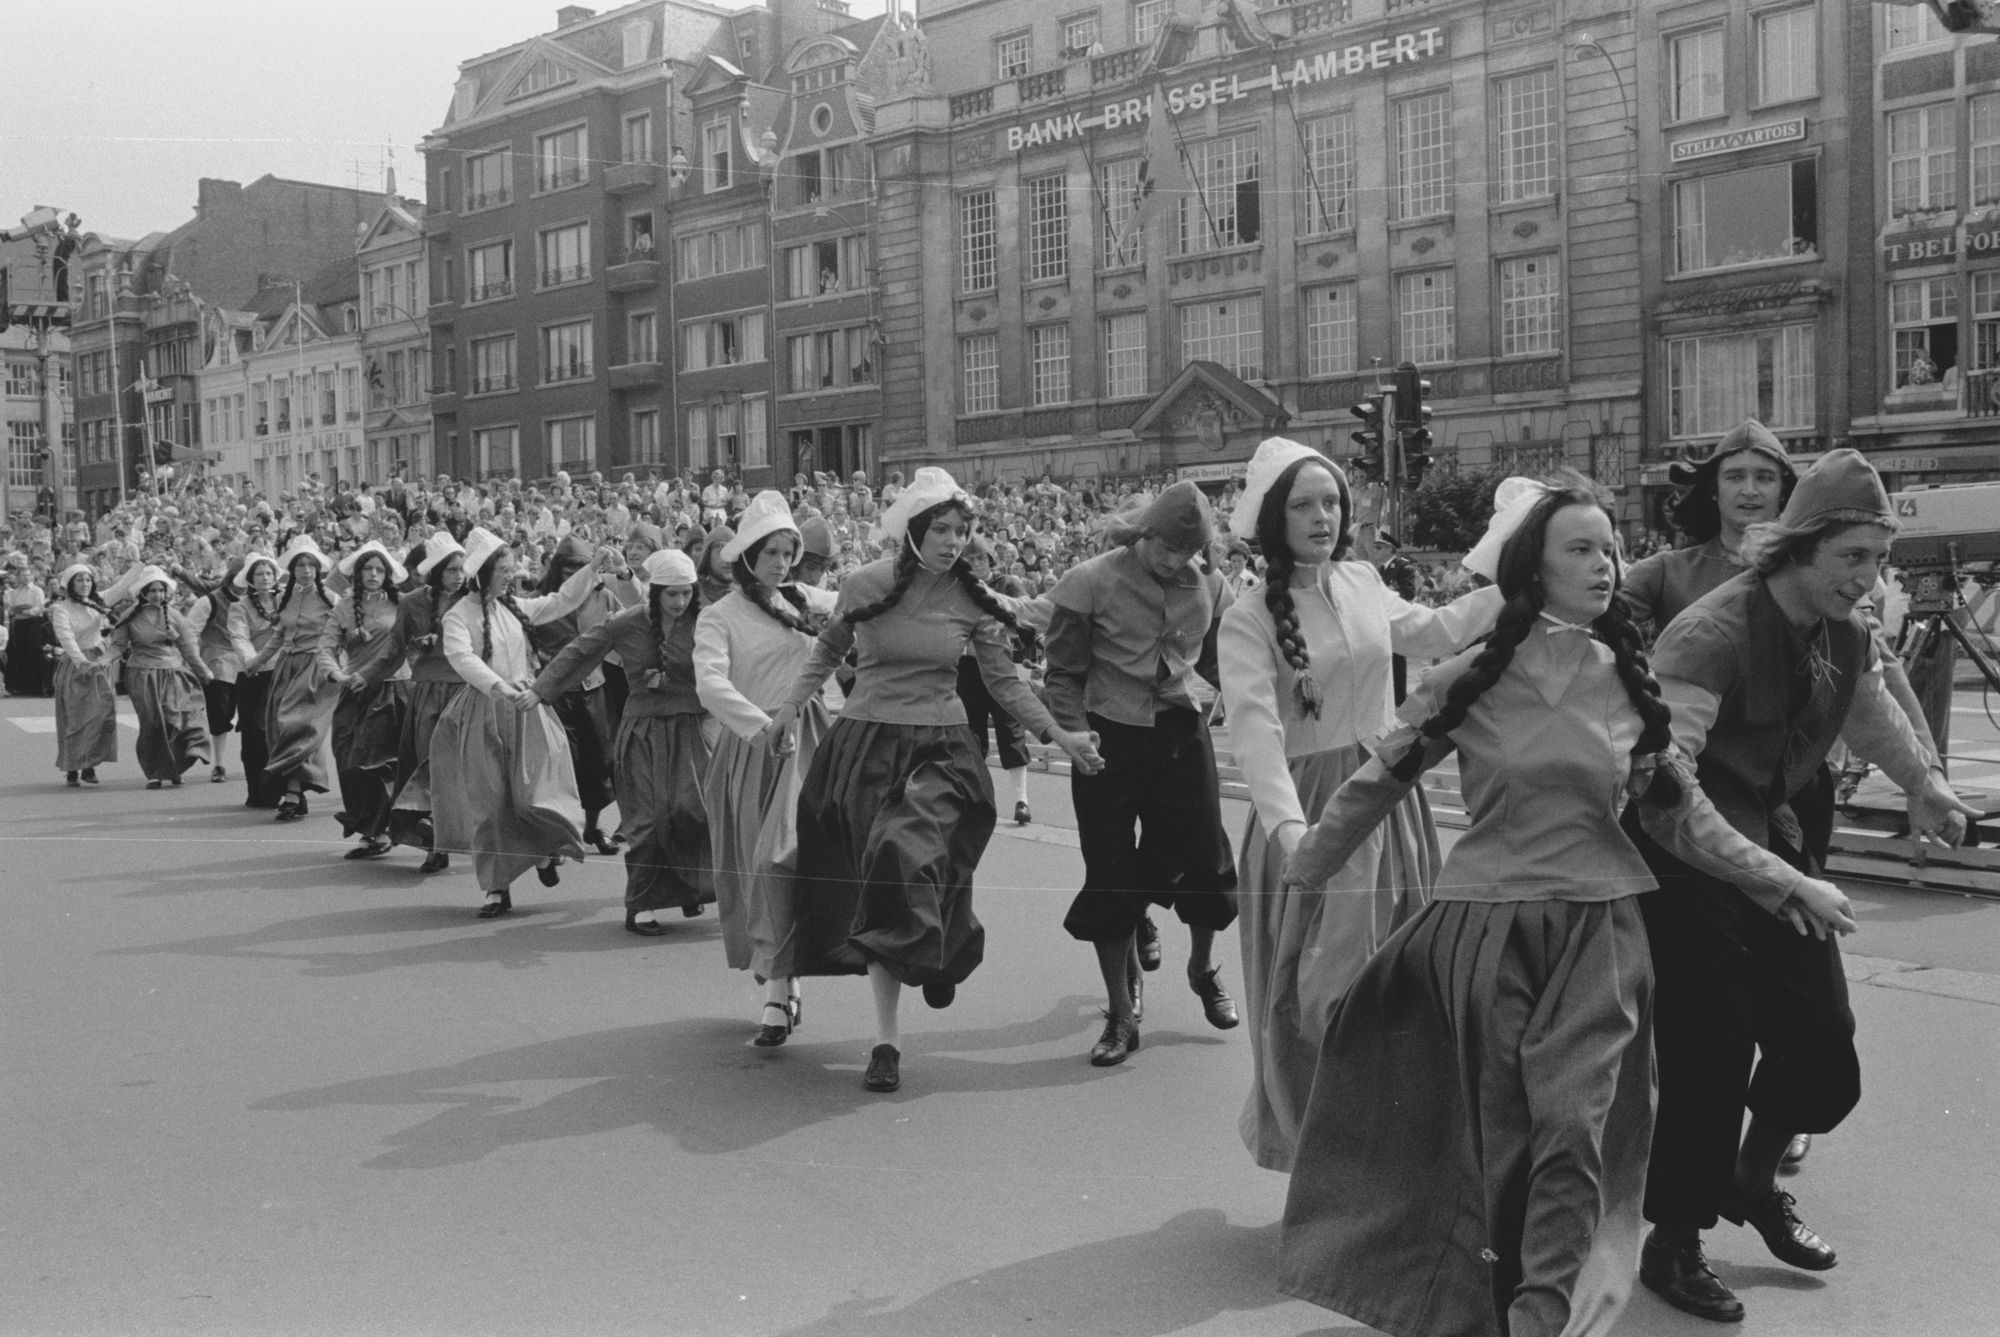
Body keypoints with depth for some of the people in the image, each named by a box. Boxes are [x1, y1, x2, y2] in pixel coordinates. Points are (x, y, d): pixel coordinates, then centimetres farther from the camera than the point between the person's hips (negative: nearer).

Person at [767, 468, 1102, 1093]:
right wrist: (789, 709, 9)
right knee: (877, 874, 1)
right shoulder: (865, 586, -2)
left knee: (906, 853, -27)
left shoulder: (973, 600, -1)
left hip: (939, 750, -1)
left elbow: (1004, 680, 7)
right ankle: (886, 1036, 7)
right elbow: (828, 650, 15)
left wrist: (1059, 735, 2)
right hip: (866, 746, 1)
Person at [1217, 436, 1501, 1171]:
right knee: (1326, 998, -4)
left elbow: (1433, 631, 23)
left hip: (1391, 797, 6)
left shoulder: (1362, 582, 5)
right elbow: (1256, 729, -25)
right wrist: (1289, 825, -40)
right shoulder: (1249, 620, -12)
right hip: (1313, 809, -5)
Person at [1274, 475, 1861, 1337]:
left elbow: (1683, 814, 10)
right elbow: (1377, 785, 3)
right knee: (1501, 1136, 6)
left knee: (1575, 1125, -6)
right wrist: (1299, 875, 9)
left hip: (1598, 931, 2)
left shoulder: (1630, 684, 3)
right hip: (1484, 926, -2)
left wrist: (1786, 883, 7)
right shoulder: (1470, 679, -6)